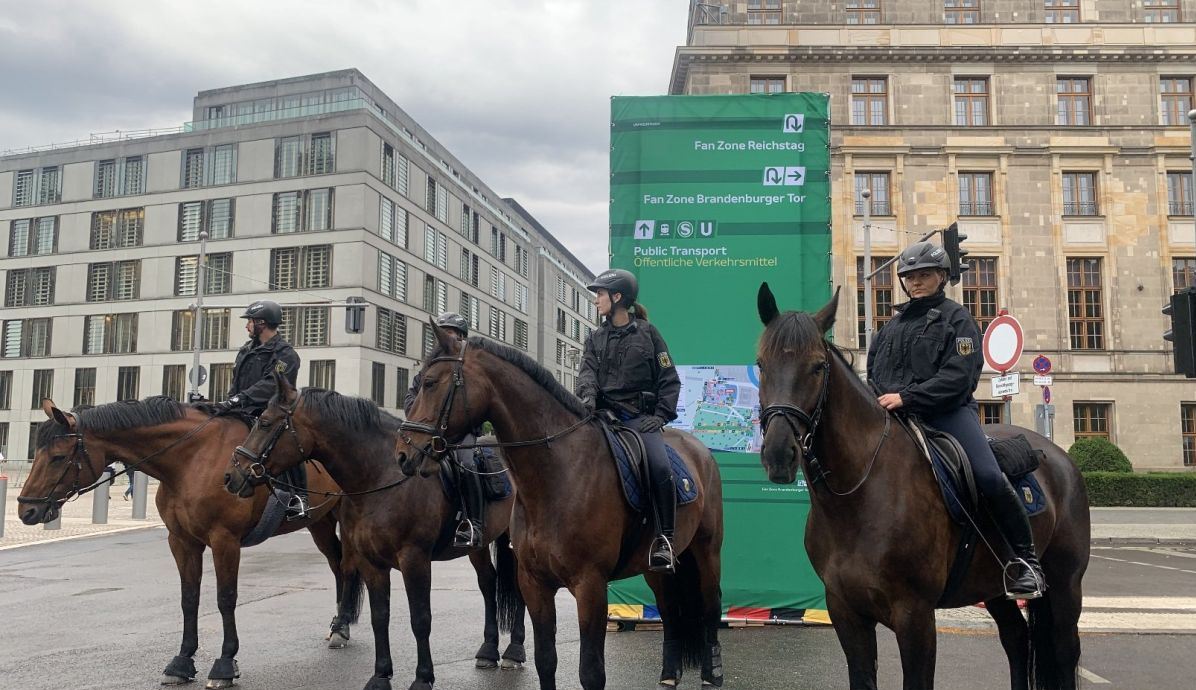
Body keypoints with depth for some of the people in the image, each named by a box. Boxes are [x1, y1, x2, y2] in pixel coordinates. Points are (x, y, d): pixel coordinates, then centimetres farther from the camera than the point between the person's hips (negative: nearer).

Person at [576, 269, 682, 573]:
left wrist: (660, 416, -7)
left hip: (639, 416, -3)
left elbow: (670, 380, 6)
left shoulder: (647, 333, 7)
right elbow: (588, 370, 1)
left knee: (660, 468, -26)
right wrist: (588, 395, -21)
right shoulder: (596, 338, 17)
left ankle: (664, 540, -16)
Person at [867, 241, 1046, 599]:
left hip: (948, 411, -5)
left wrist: (907, 397, -20)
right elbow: (872, 367, 24)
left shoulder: (956, 318, 3)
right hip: (895, 415, 5)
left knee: (990, 477, -23)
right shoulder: (895, 321, 20)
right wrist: (880, 401, 2)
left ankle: (1026, 559, -9)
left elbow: (957, 377, -10)